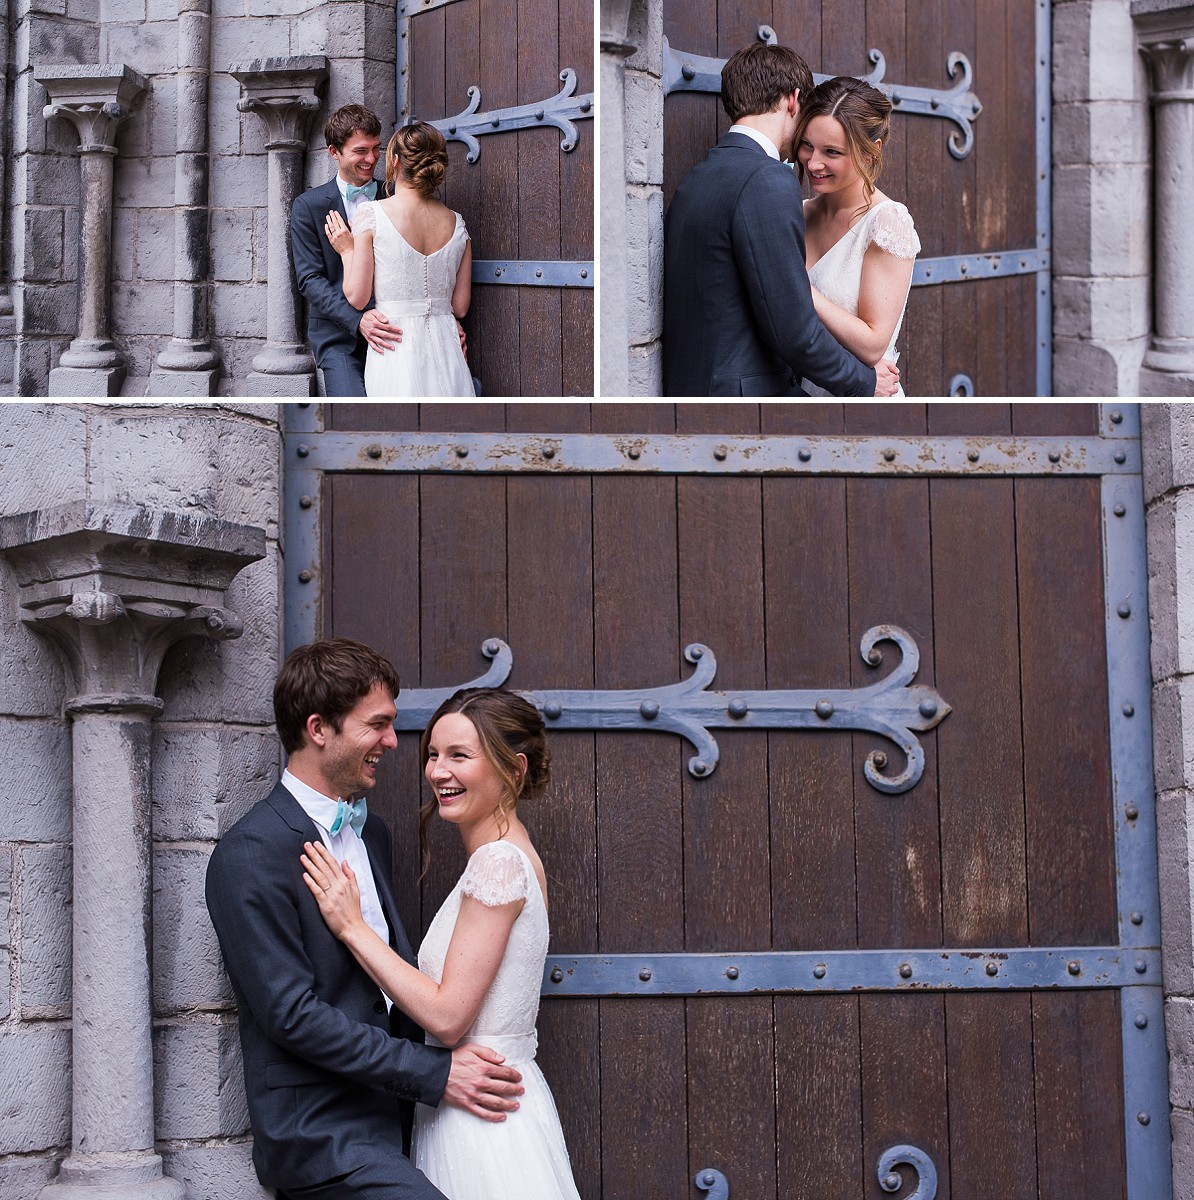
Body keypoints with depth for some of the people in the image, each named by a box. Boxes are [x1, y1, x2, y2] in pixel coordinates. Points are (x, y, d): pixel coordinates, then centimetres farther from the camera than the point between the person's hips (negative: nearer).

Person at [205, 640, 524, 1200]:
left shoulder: (371, 832, 16)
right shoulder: (250, 854, -11)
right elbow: (291, 1014, -16)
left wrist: (457, 1055, 5)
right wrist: (435, 1073, -16)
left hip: (391, 1121, 8)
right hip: (322, 1137, -8)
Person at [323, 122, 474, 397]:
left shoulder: (371, 214, -6)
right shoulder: (456, 223, 7)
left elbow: (357, 298, -6)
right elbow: (460, 306, 10)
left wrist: (348, 252, 10)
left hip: (395, 350, -4)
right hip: (446, 350, 4)